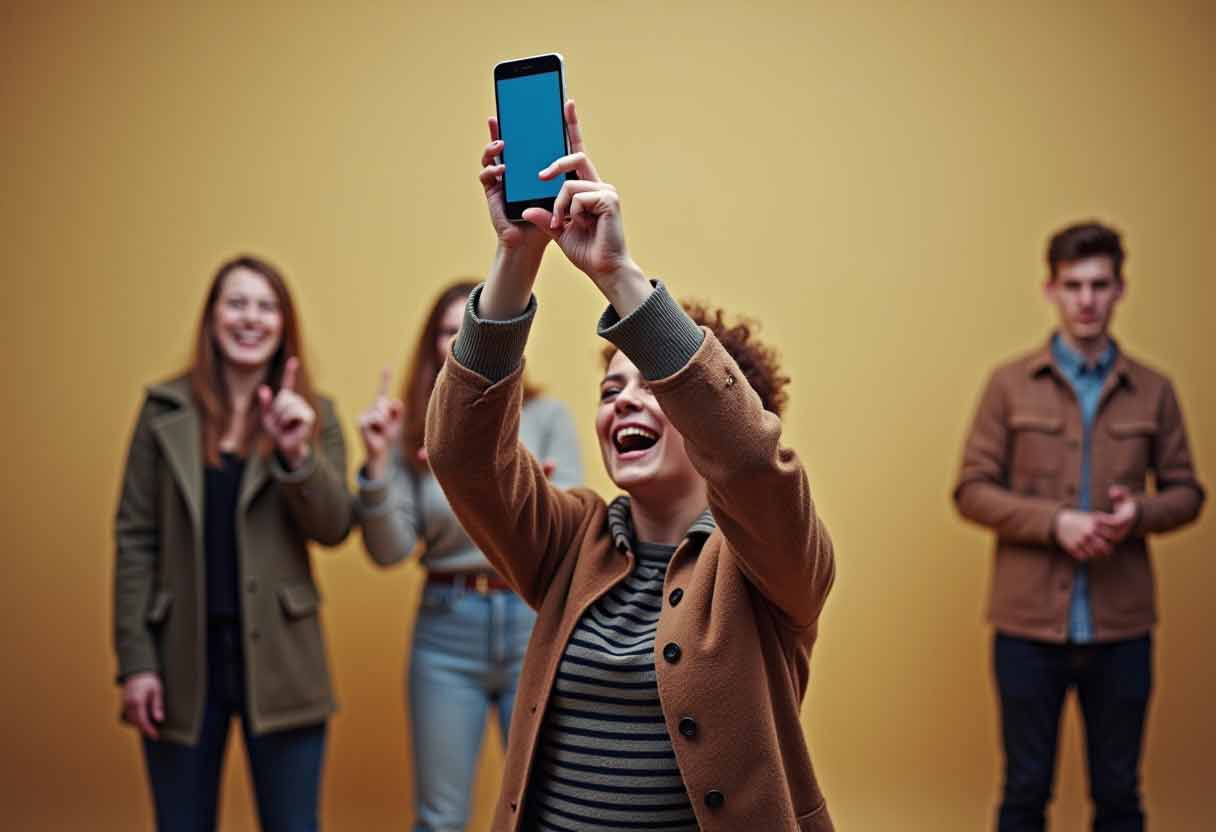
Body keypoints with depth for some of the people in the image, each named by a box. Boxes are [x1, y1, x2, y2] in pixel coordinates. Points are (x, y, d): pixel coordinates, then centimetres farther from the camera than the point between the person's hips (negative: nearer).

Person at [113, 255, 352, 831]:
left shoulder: (311, 413, 3)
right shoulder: (165, 409, 2)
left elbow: (334, 528, -6)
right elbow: (135, 538, 1)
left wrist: (297, 453, -23)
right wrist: (135, 660, -4)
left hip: (278, 657, 0)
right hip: (183, 656, 0)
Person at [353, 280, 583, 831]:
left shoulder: (546, 417, 0)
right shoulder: (414, 432, 2)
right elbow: (389, 551, -3)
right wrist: (377, 462, -14)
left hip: (535, 624, -1)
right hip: (447, 629, 1)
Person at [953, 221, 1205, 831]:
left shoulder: (1153, 391, 5)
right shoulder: (1010, 385, 1)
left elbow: (1186, 492, 10)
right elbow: (971, 491, -2)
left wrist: (1141, 513, -12)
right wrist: (1055, 522, -16)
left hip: (1121, 626, 2)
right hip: (1030, 623, -1)